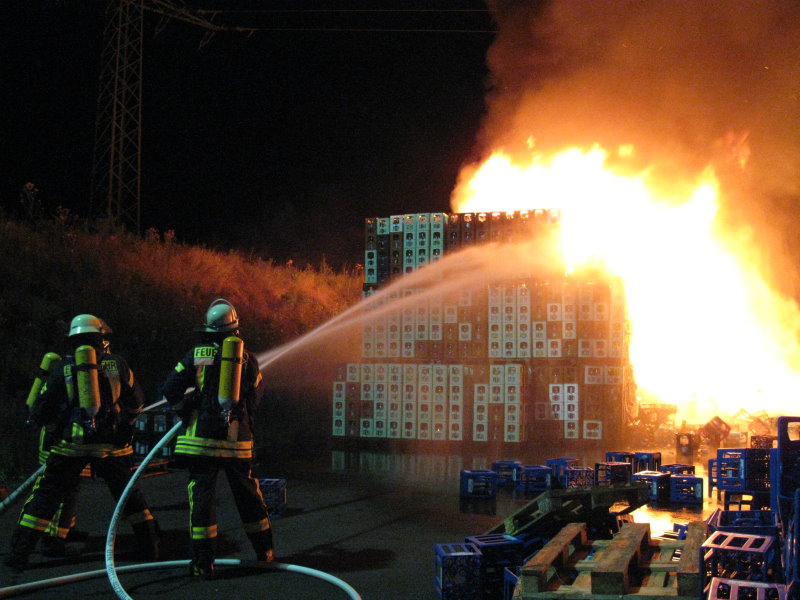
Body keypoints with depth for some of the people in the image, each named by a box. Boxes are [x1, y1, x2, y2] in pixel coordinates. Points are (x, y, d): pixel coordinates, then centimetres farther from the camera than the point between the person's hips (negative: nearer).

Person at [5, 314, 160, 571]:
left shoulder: (61, 368, 4)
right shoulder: (117, 364, 5)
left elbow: (39, 414, 7)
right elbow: (136, 404, 13)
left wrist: (59, 426, 26)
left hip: (71, 444, -1)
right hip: (111, 444, 1)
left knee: (44, 497, 10)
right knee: (130, 497, 15)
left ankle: (19, 554, 9)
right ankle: (150, 548, 18)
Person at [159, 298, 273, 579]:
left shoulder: (196, 354, 1)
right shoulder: (248, 359, 7)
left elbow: (170, 389, -2)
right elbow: (254, 399, 11)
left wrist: (187, 413, 14)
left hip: (202, 438, -2)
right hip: (238, 440, 2)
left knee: (201, 495, 2)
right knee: (248, 495, 15)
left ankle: (203, 561, 1)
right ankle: (264, 551, 25)